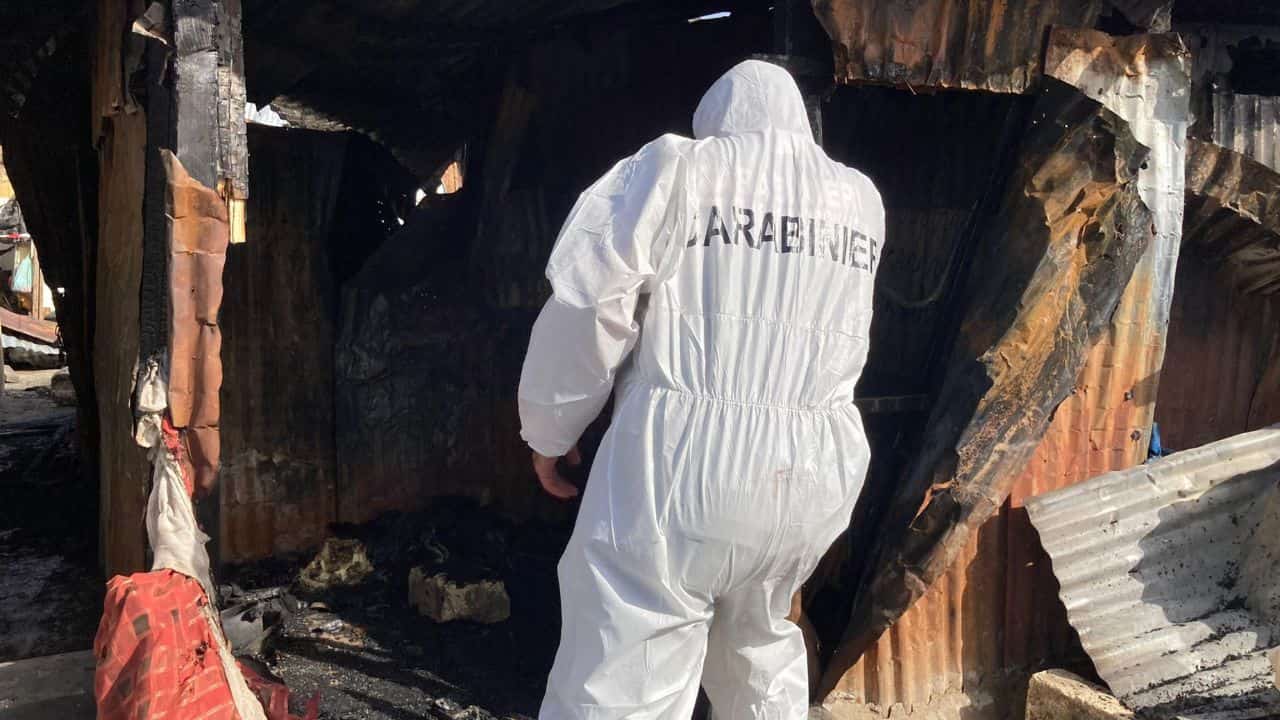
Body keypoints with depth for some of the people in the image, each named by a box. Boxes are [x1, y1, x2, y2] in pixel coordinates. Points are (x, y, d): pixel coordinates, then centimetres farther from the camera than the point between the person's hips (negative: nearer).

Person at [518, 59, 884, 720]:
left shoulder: (676, 169, 0)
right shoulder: (860, 200, 13)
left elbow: (586, 310, -9)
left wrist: (549, 432, 3)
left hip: (682, 463, -5)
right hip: (818, 471, 6)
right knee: (757, 641, 27)